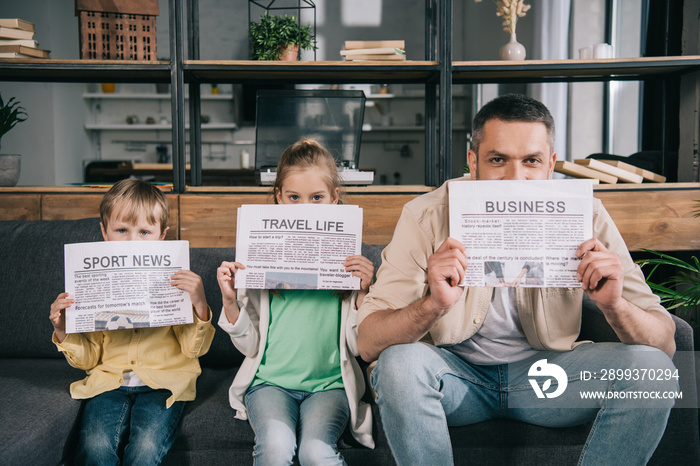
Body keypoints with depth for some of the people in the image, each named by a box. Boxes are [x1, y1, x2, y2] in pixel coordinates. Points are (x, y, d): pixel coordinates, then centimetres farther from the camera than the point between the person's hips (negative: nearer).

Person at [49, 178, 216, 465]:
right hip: (109, 381, 2)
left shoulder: (174, 281, 1)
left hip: (163, 380, -1)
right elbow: (88, 358, 12)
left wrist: (199, 304, -19)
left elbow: (195, 349, -3)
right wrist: (62, 330, -7)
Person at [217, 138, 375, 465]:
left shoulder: (350, 262, 5)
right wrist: (229, 301, -9)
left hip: (329, 382, 0)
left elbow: (358, 346, 5)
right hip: (270, 380, 0)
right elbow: (250, 345, 6)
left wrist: (362, 293, -9)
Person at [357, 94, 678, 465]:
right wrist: (433, 305, -42)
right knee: (399, 363, -32)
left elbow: (665, 343, -13)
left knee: (652, 367, -21)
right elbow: (368, 343, -22)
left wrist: (615, 306, -35)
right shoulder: (426, 217, -17)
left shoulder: (585, 216, -13)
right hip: (456, 372, -1)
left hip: (547, 370, 2)